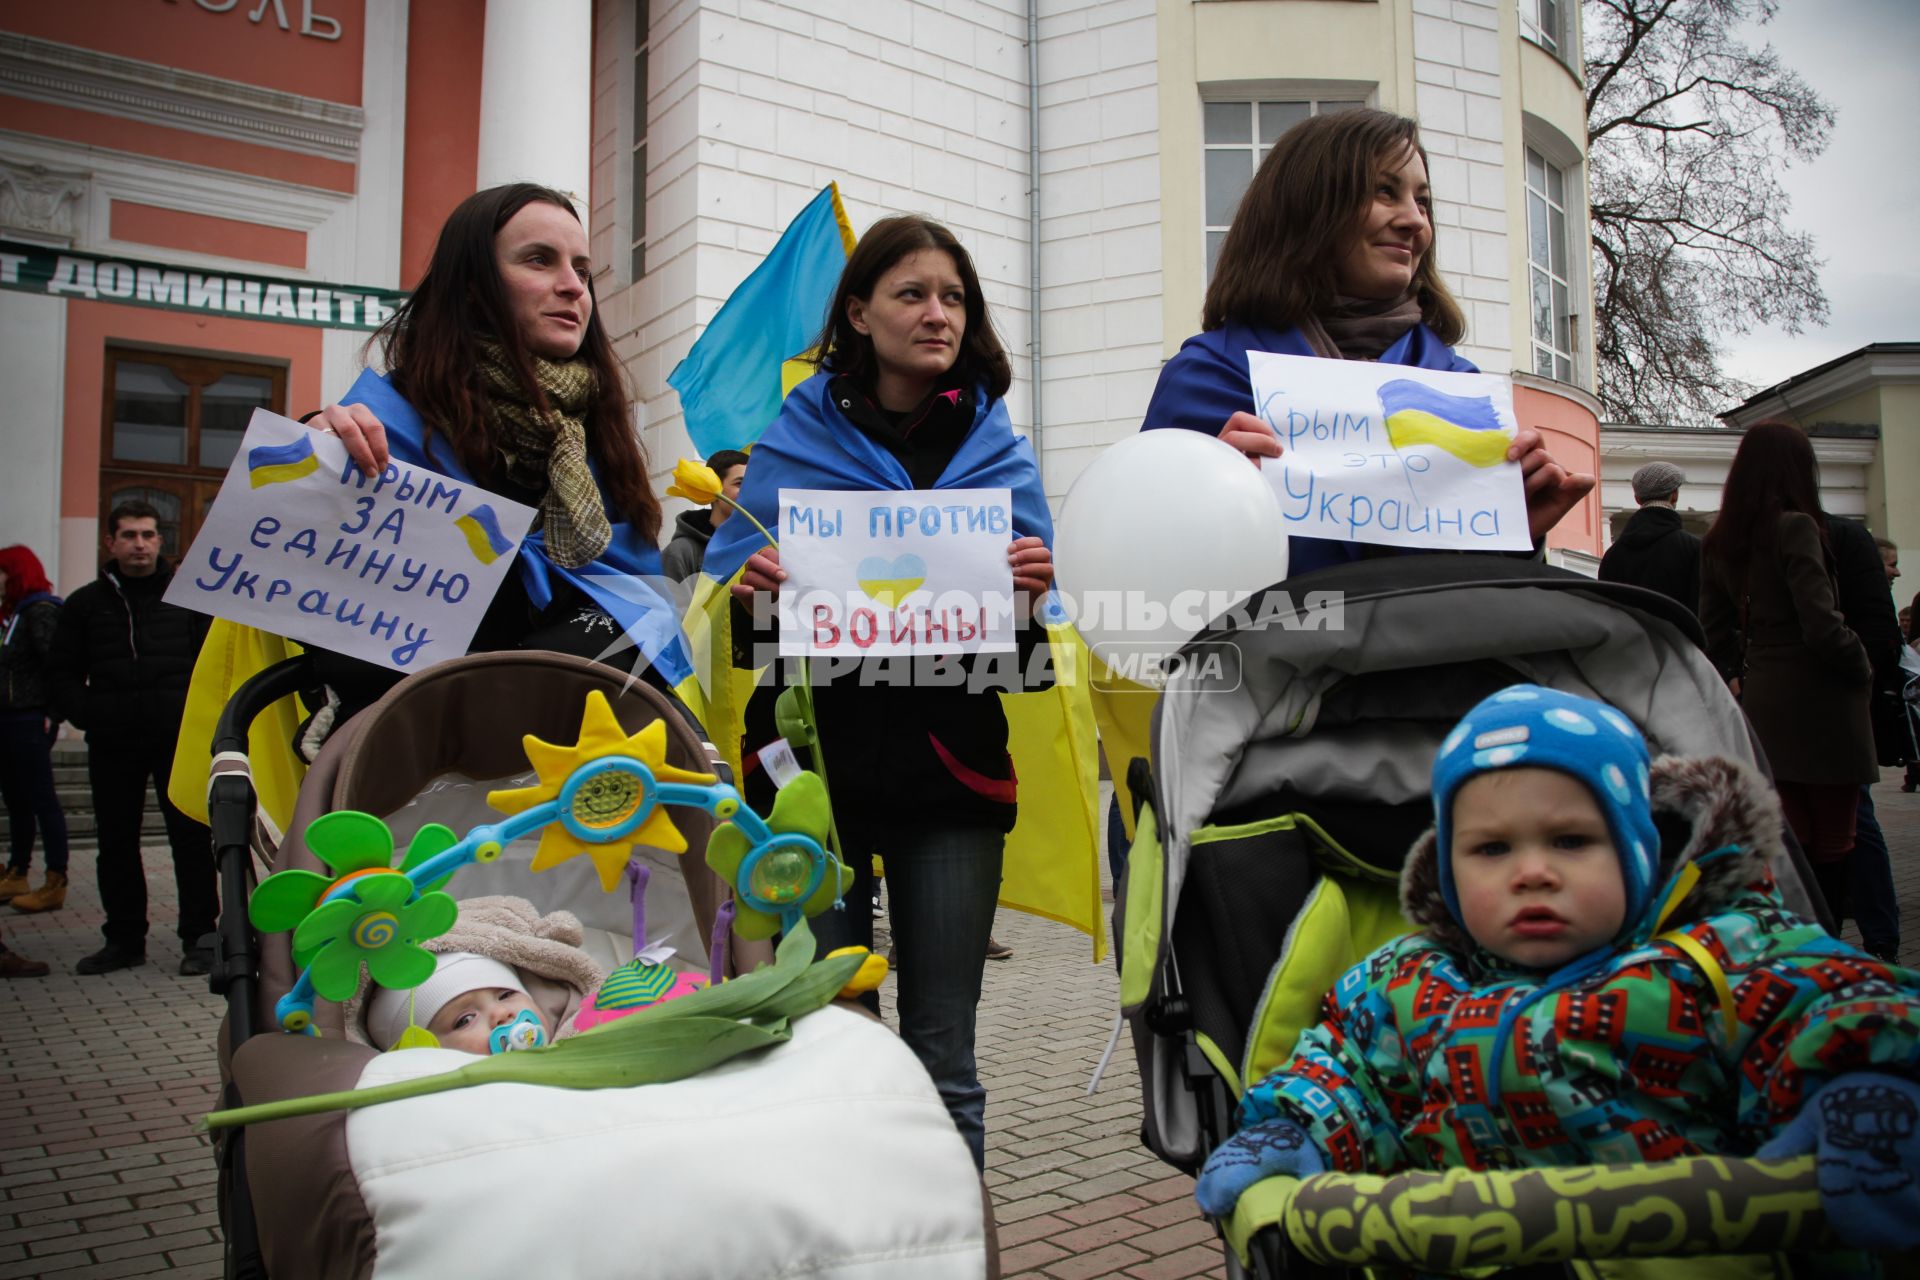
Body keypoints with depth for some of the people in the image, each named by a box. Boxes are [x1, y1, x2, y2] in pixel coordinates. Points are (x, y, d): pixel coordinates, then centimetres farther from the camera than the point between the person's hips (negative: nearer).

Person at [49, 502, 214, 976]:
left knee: (191, 837, -1)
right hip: (111, 744, 3)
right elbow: (63, 673, 14)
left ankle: (199, 936, 5)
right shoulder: (86, 603, 12)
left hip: (179, 738, -3)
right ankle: (124, 938, 19)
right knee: (116, 843, 9)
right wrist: (85, 713, -3)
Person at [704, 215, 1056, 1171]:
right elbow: (726, 589, 7)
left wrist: (1033, 595, -13)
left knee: (941, 1054, 6)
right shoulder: (793, 445, 6)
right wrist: (750, 589, -15)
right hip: (818, 760, -1)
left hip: (950, 767, 1)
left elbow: (1026, 655, 8)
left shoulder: (999, 455, 10)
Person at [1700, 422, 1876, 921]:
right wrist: (1863, 668, -3)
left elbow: (1714, 631, 12)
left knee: (1789, 840, 13)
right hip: (1817, 700, -6)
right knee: (1832, 844, 3)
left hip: (1761, 705, 7)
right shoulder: (1795, 527, -13)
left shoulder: (1718, 542, 8)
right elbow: (1822, 626, -19)